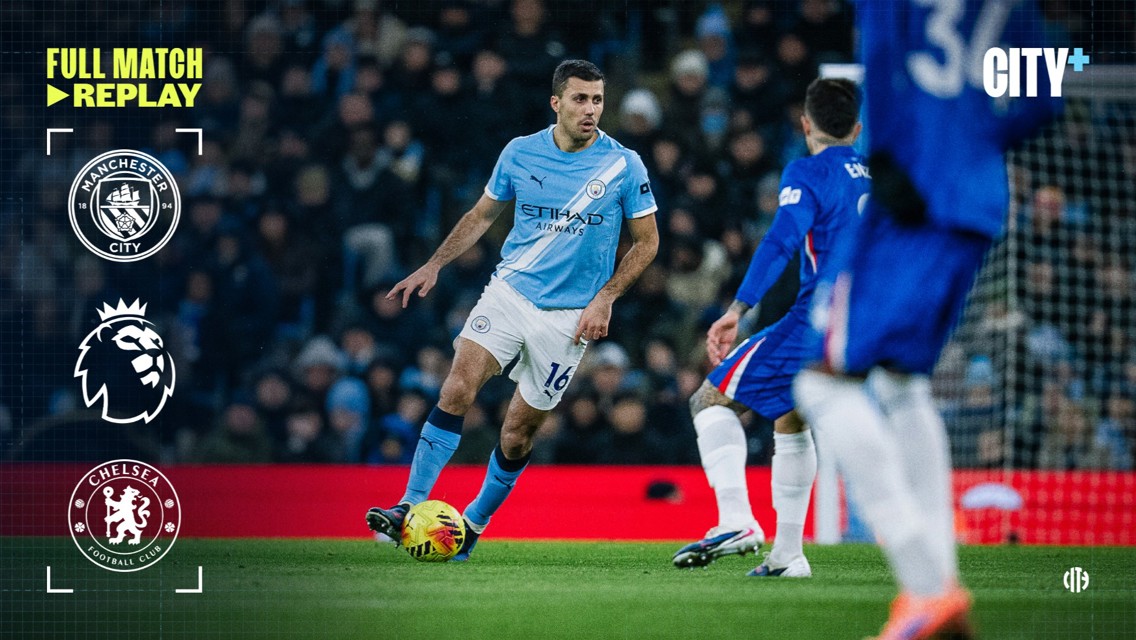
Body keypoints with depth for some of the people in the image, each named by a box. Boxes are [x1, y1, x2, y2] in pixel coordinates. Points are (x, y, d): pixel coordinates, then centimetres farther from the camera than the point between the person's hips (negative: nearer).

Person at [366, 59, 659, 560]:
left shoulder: (623, 165, -5)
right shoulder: (520, 153, 1)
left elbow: (646, 241, 3)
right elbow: (482, 214, 16)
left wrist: (604, 299, -7)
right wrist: (434, 265, 5)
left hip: (569, 316, -1)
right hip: (509, 291, 1)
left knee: (518, 433, 1)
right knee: (457, 388, -19)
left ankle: (474, 524, 23)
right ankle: (411, 509, -19)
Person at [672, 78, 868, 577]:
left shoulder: (808, 173, -5)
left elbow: (782, 241, -19)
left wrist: (737, 310, -23)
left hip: (817, 324, -7)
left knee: (711, 400, 2)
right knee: (790, 422, 26)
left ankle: (736, 522, -17)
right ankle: (787, 554, 21)